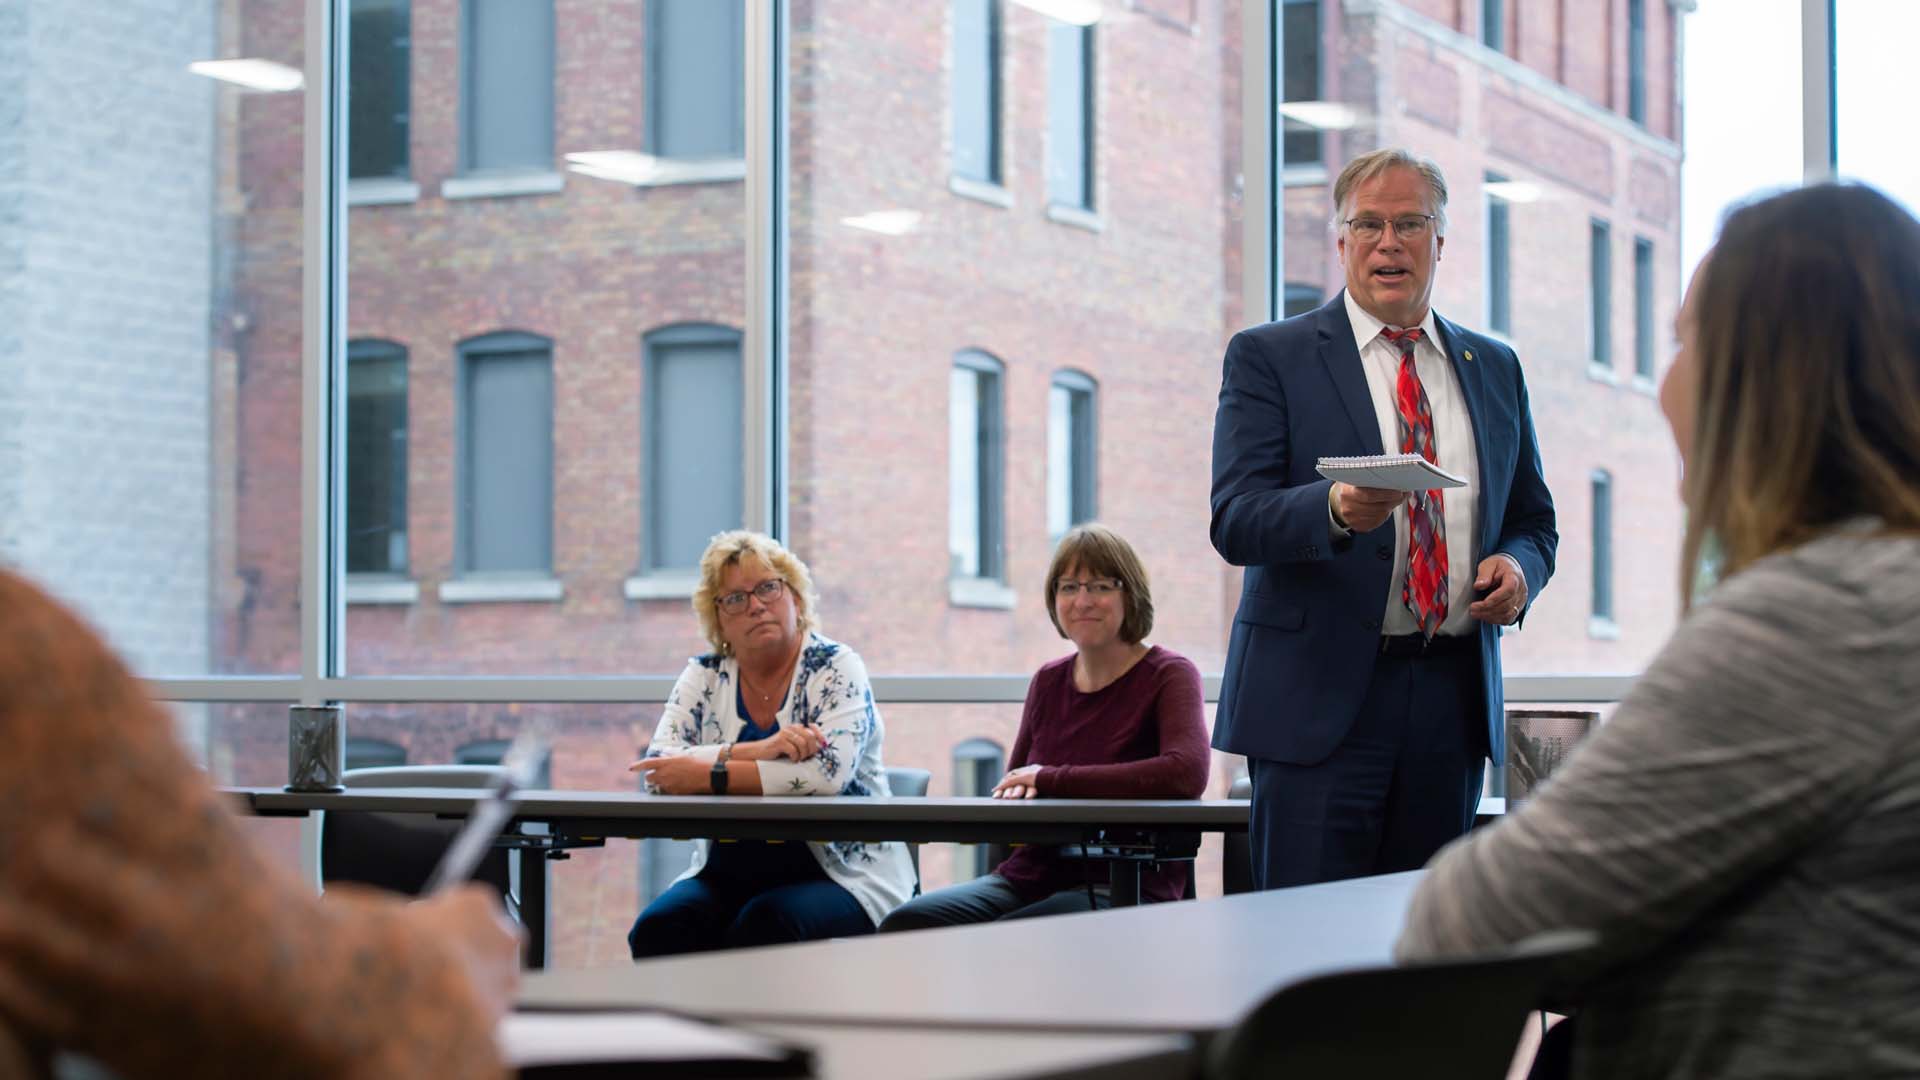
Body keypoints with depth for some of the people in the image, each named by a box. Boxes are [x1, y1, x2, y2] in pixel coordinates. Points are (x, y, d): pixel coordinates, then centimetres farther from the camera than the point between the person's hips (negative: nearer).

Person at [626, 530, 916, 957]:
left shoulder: (835, 669, -5)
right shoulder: (704, 676, 7)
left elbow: (828, 774, -21)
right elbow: (657, 768, -8)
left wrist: (706, 774, -22)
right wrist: (754, 752, -23)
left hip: (842, 876, -3)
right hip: (731, 871, 3)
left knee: (762, 926, -33)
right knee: (659, 929, -26)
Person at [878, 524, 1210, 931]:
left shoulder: (1168, 676, -3)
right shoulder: (1048, 682, 15)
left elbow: (1186, 773, -23)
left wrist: (1051, 779, -17)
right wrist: (1018, 788, -4)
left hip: (1124, 891, -6)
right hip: (1033, 875, 6)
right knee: (904, 925, -21)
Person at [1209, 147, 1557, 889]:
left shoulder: (1494, 369, 16)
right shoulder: (1268, 357, 2)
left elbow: (1534, 520, 22)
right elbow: (1235, 522, -9)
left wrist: (1519, 567, -3)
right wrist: (1336, 511, -29)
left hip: (1452, 697, 4)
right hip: (1320, 694, -4)